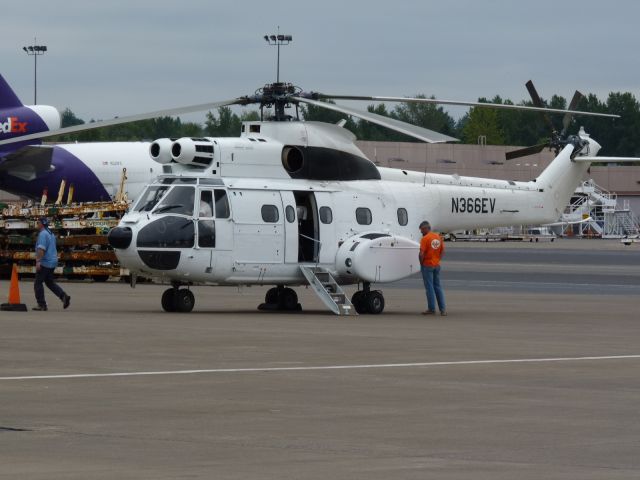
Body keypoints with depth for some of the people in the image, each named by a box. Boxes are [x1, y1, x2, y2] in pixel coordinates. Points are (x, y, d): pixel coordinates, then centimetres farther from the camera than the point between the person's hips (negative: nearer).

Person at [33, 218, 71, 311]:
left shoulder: (43, 234, -14)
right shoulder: (51, 234, 17)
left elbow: (41, 248, -26)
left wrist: (38, 261, -30)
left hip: (44, 262, -9)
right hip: (52, 262, 9)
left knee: (38, 283, -2)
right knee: (50, 282, 15)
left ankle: (42, 305, -4)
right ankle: (64, 296, -1)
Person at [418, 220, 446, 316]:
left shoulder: (425, 238, -16)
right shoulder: (438, 237, 6)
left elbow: (421, 254, -20)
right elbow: (442, 251, 10)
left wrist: (421, 263, -6)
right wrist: (437, 260, 13)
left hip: (427, 265, -7)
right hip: (437, 265, 7)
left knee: (429, 287, 0)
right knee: (438, 286, 12)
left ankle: (431, 309, 4)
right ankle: (442, 309, 9)